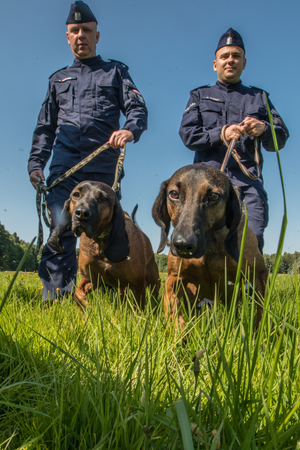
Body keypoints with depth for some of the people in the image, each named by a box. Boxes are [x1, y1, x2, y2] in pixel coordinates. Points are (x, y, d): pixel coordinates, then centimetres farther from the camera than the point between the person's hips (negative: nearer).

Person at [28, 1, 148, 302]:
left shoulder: (115, 72, 20)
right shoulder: (58, 79, 26)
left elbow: (137, 108, 7)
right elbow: (45, 127, 23)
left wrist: (130, 129, -17)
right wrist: (36, 163, 8)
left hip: (104, 165, -1)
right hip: (64, 164, 2)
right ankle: (54, 298, -11)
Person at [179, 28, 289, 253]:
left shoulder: (258, 97, 24)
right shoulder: (200, 96, 22)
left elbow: (281, 138, 13)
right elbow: (187, 134, 5)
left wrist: (264, 129, -10)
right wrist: (220, 134, -12)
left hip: (248, 181, 1)